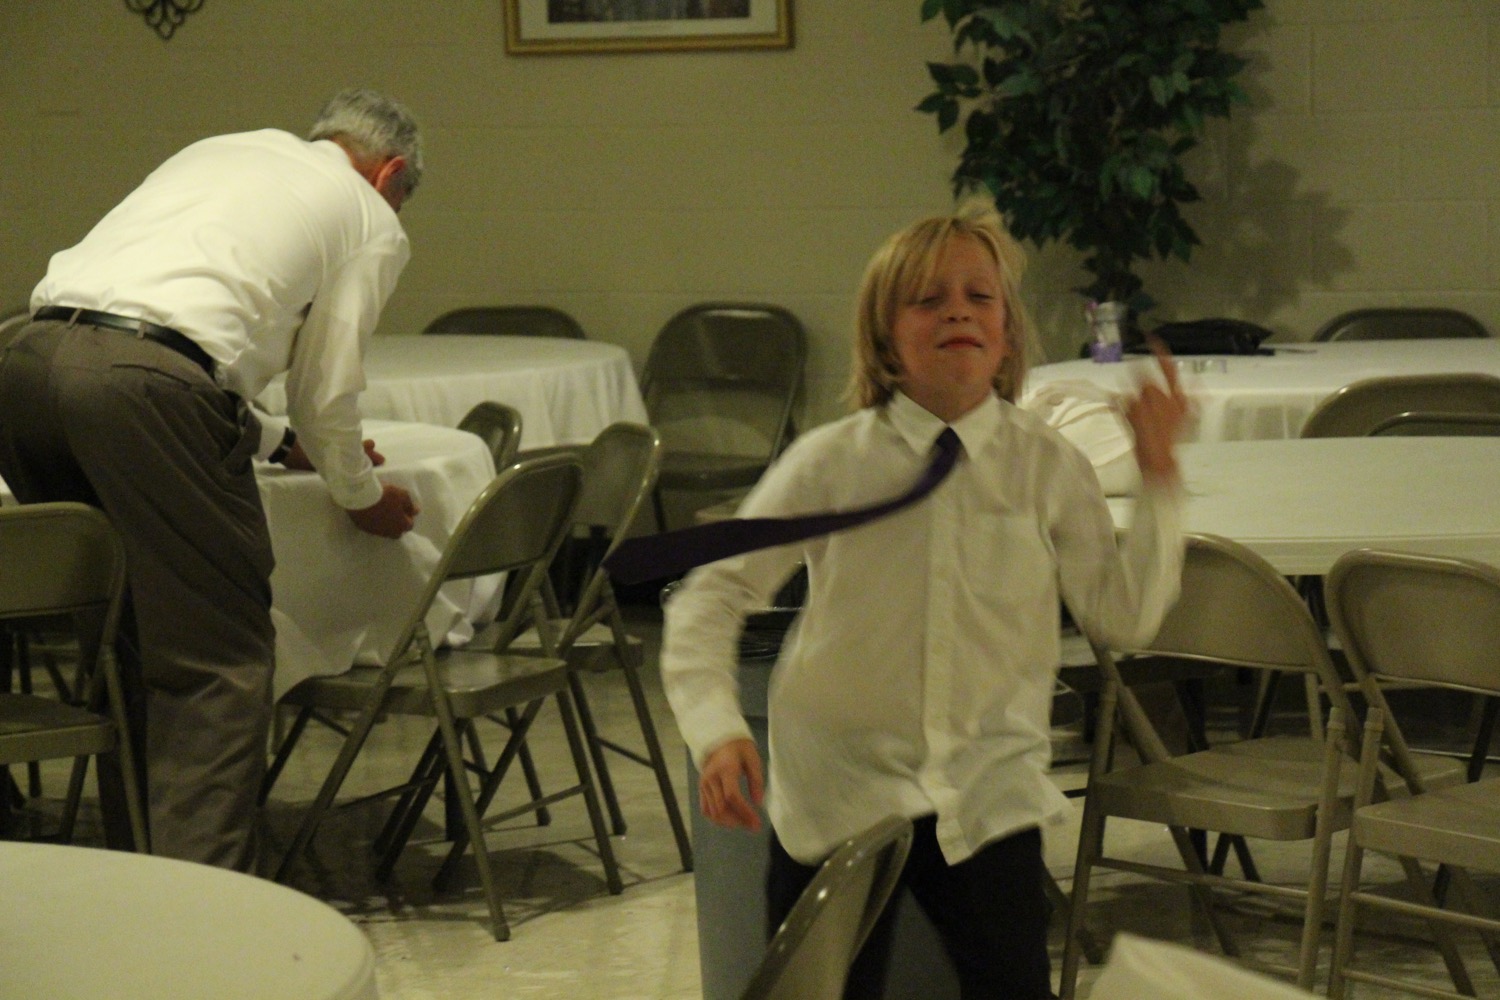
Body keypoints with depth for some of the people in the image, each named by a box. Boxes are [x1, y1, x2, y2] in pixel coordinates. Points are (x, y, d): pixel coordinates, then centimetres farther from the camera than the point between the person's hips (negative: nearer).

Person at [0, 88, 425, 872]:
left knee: (128, 628, 21)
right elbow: (327, 390, 17)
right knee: (221, 657, 1)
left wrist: (281, 444, 46)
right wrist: (363, 498, 36)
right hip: (145, 385, -7)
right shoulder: (371, 220, 18)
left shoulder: (224, 152, 34)